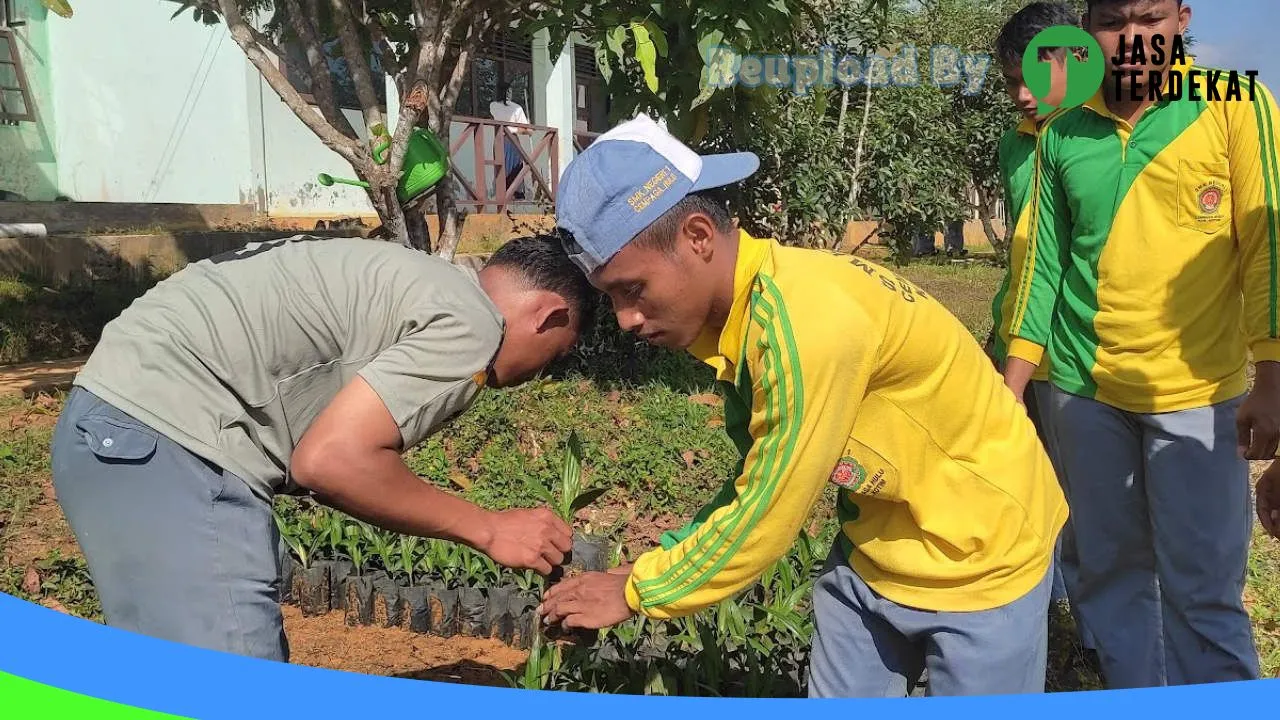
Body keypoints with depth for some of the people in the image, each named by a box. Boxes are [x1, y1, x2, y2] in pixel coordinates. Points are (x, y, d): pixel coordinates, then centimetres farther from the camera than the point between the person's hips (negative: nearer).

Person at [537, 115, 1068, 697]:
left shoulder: (807, 319, -33)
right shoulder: (731, 312, -5)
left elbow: (768, 516, -26)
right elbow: (757, 484, 4)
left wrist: (638, 592, -14)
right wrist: (669, 559, -4)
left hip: (978, 557, -7)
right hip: (873, 547, 7)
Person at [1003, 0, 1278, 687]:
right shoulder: (1061, 135, 6)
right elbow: (1046, 263, 9)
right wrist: (1011, 385, 6)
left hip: (1197, 393, -2)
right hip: (1083, 393, 3)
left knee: (1202, 588, 1)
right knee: (1111, 574, 12)